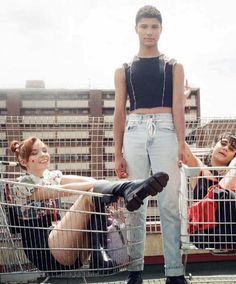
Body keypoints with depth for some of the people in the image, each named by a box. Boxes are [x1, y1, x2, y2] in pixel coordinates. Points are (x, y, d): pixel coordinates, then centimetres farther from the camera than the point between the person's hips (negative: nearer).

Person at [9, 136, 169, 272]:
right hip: (46, 252, -6)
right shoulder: (23, 185, -2)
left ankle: (99, 253, -31)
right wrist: (97, 185, -27)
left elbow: (84, 180, -3)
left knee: (95, 193, -18)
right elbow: (61, 191, -20)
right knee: (91, 195, -22)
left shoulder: (51, 176, 18)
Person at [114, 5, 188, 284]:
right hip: (134, 132, 1)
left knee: (169, 203, -3)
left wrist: (181, 144, -8)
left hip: (165, 131, -1)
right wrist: (118, 153, 3)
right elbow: (119, 112, 10)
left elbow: (178, 107, 4)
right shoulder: (124, 70, 15)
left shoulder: (173, 66, 13)